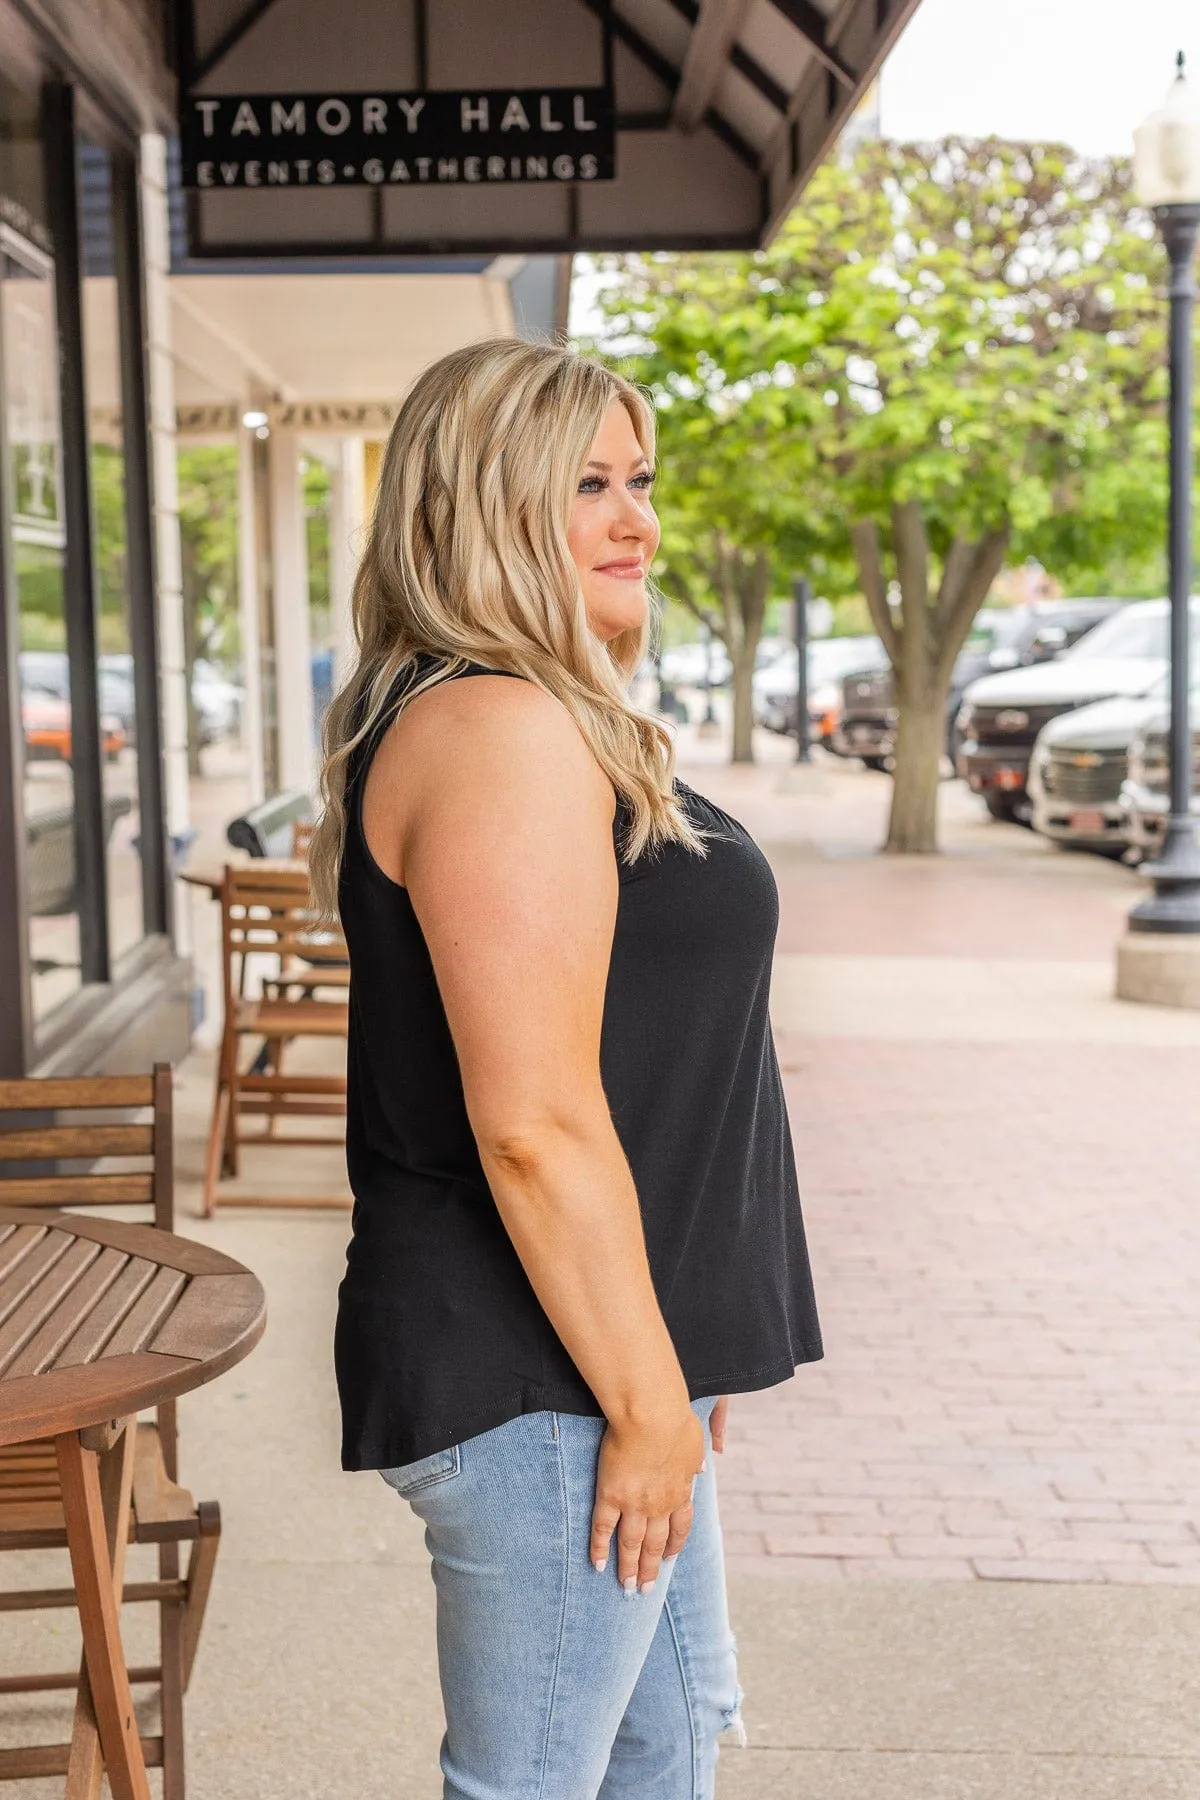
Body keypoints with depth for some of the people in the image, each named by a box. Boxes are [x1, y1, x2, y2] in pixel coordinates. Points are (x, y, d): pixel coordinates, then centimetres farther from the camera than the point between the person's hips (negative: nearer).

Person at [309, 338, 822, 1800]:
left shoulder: (555, 726, 14)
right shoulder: (501, 731, -21)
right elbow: (535, 1125, -26)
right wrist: (646, 1399, -18)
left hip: (594, 1353, 11)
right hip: (538, 1388, -11)